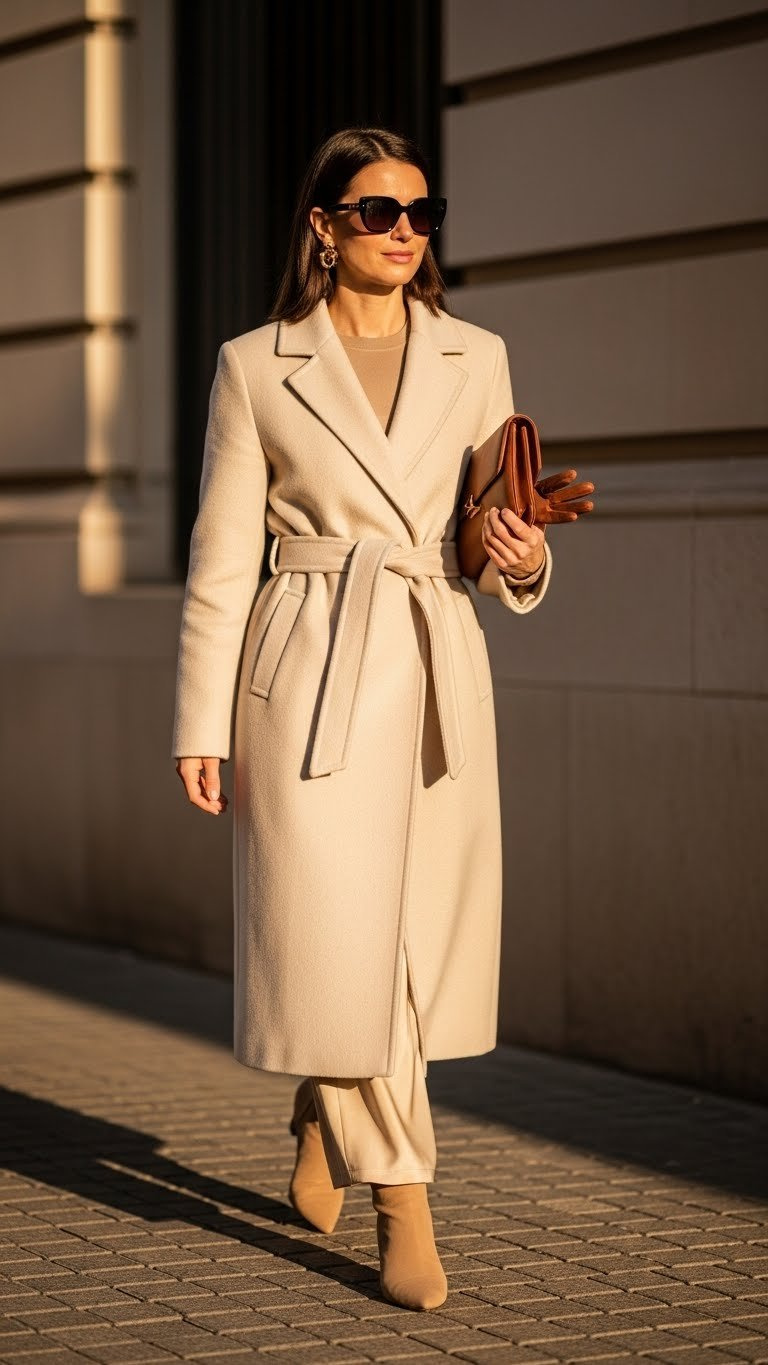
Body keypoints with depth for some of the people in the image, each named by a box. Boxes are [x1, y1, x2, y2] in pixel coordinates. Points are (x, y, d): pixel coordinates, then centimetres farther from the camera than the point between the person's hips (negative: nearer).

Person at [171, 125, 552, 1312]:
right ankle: (403, 1201, 1)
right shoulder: (256, 368, 2)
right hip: (310, 676, -3)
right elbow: (222, 560, 2)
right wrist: (201, 723, -2)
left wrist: (521, 561, -11)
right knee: (339, 937, -9)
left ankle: (321, 1121, 36)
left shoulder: (476, 360, 9)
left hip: (437, 676, 3)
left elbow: (491, 548, 13)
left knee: (422, 939, 8)